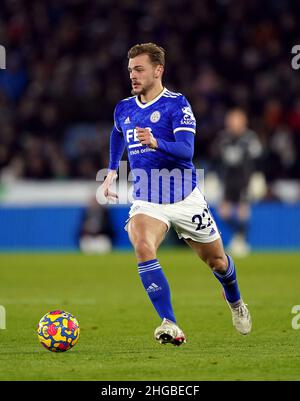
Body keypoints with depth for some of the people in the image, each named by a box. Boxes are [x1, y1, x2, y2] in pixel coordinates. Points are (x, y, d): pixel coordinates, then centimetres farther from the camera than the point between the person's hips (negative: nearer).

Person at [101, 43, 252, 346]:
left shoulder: (176, 104, -10)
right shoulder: (123, 108, 7)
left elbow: (186, 150, -23)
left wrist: (156, 143, -39)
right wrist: (112, 171, 28)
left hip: (184, 198, -3)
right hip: (146, 201, 3)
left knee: (215, 259, 13)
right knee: (142, 247, -29)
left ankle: (234, 301, 49)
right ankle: (170, 325, -32)